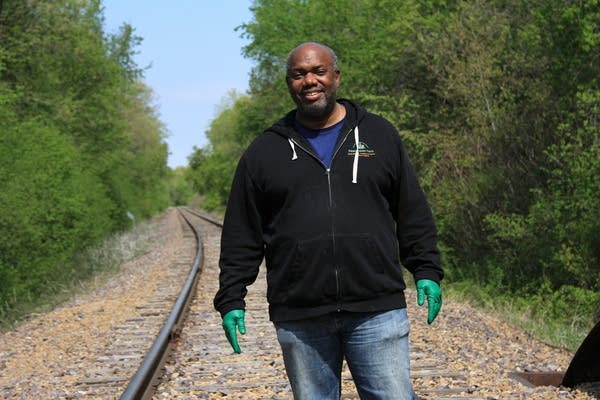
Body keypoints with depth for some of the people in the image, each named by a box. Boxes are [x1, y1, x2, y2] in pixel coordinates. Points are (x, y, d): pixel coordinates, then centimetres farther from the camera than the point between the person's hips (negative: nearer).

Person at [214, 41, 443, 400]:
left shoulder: (380, 135, 11)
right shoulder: (265, 151, 10)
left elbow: (413, 215, 12)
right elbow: (241, 237, 9)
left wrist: (427, 271, 4)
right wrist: (231, 300, 4)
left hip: (377, 312, -1)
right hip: (299, 322, 1)